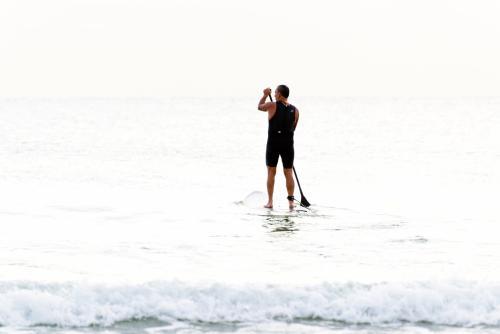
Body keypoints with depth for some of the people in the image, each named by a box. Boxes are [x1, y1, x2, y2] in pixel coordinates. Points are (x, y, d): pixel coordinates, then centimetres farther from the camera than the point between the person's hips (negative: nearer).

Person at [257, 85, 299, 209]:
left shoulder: (272, 106, -8)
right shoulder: (295, 110, 1)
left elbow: (259, 107, 12)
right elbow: (293, 128, 10)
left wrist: (265, 95, 28)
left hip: (273, 143, -2)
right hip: (288, 143, 2)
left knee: (271, 172, 6)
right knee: (288, 173, 8)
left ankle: (270, 201, 4)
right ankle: (291, 201, 4)